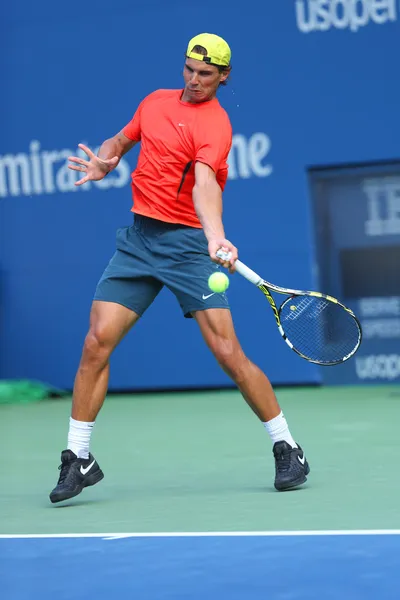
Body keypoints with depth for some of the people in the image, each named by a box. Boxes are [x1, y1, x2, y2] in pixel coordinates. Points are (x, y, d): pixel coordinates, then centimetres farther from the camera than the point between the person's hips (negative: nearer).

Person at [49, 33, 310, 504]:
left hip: (187, 243, -6)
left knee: (228, 353, -11)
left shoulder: (214, 124, -12)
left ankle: (287, 449, 6)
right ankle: (78, 459, 6)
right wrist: (105, 159, 3)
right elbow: (122, 139, 27)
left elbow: (204, 183, -29)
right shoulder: (156, 101, 10)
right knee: (97, 342, -4)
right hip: (138, 237, 6)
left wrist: (215, 236, -47)